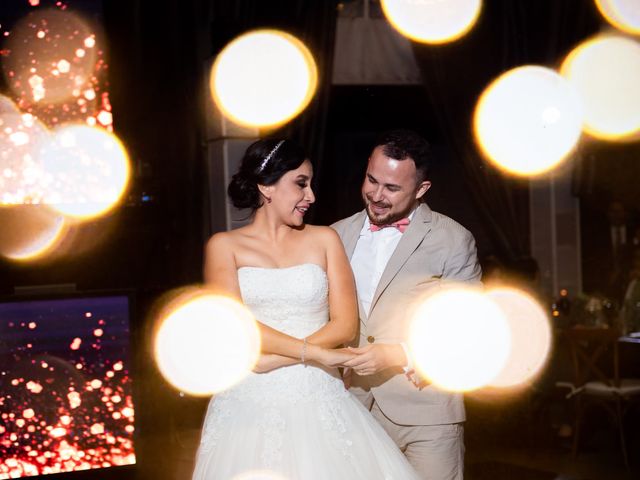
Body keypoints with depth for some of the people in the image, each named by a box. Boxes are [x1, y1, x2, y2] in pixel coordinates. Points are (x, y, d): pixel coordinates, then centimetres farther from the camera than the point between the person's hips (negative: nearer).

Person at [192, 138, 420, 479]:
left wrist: (274, 361, -12)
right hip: (250, 405, -1)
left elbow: (345, 324, -1)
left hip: (317, 401, 2)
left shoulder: (324, 239, 8)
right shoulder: (224, 246, 3)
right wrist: (316, 353, -14)